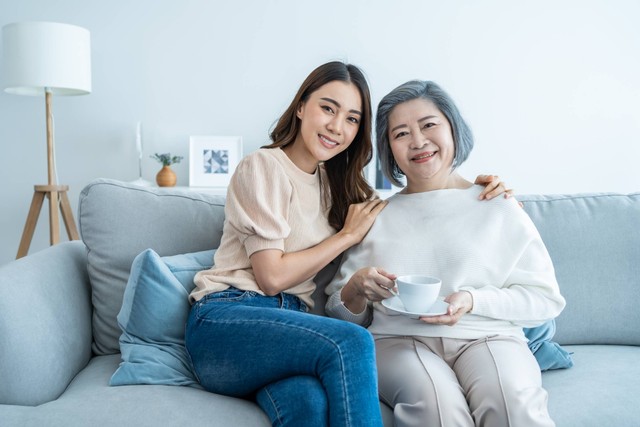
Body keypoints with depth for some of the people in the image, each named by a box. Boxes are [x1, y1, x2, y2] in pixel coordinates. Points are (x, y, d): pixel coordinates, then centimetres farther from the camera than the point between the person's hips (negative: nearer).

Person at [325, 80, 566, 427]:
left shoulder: (498, 206, 8)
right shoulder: (375, 217, 12)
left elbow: (546, 299, 5)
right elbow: (340, 314, 13)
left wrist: (473, 301, -12)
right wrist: (356, 290, -11)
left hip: (486, 336, 0)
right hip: (398, 340, 1)